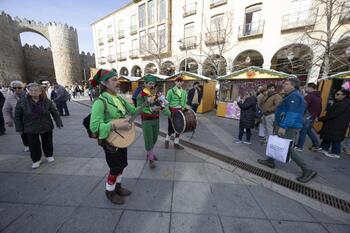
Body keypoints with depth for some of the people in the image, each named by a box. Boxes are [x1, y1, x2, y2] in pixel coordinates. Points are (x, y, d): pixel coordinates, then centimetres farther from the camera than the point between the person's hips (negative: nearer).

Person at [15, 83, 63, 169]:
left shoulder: (47, 101, -8)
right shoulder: (22, 102, -7)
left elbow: (55, 112, -1)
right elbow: (18, 116, 0)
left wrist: (59, 123, -3)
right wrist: (19, 128, 0)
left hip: (46, 127, 0)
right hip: (30, 128, 0)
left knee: (47, 143, 13)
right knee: (33, 145, 5)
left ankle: (49, 155, 35)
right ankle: (36, 160, 25)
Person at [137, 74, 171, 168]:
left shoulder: (157, 94, 5)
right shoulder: (141, 95, -10)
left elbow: (162, 105, 4)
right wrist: (151, 109, -28)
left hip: (156, 120, 5)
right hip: (146, 121, -5)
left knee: (154, 138, 16)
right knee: (148, 140, 1)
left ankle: (150, 153, 41)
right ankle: (151, 159, 18)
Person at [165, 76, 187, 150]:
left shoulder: (184, 92, 10)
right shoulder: (171, 91, -5)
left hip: (180, 111, 5)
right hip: (172, 111, -4)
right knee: (171, 127, 0)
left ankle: (176, 143, 24)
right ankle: (167, 139, 29)